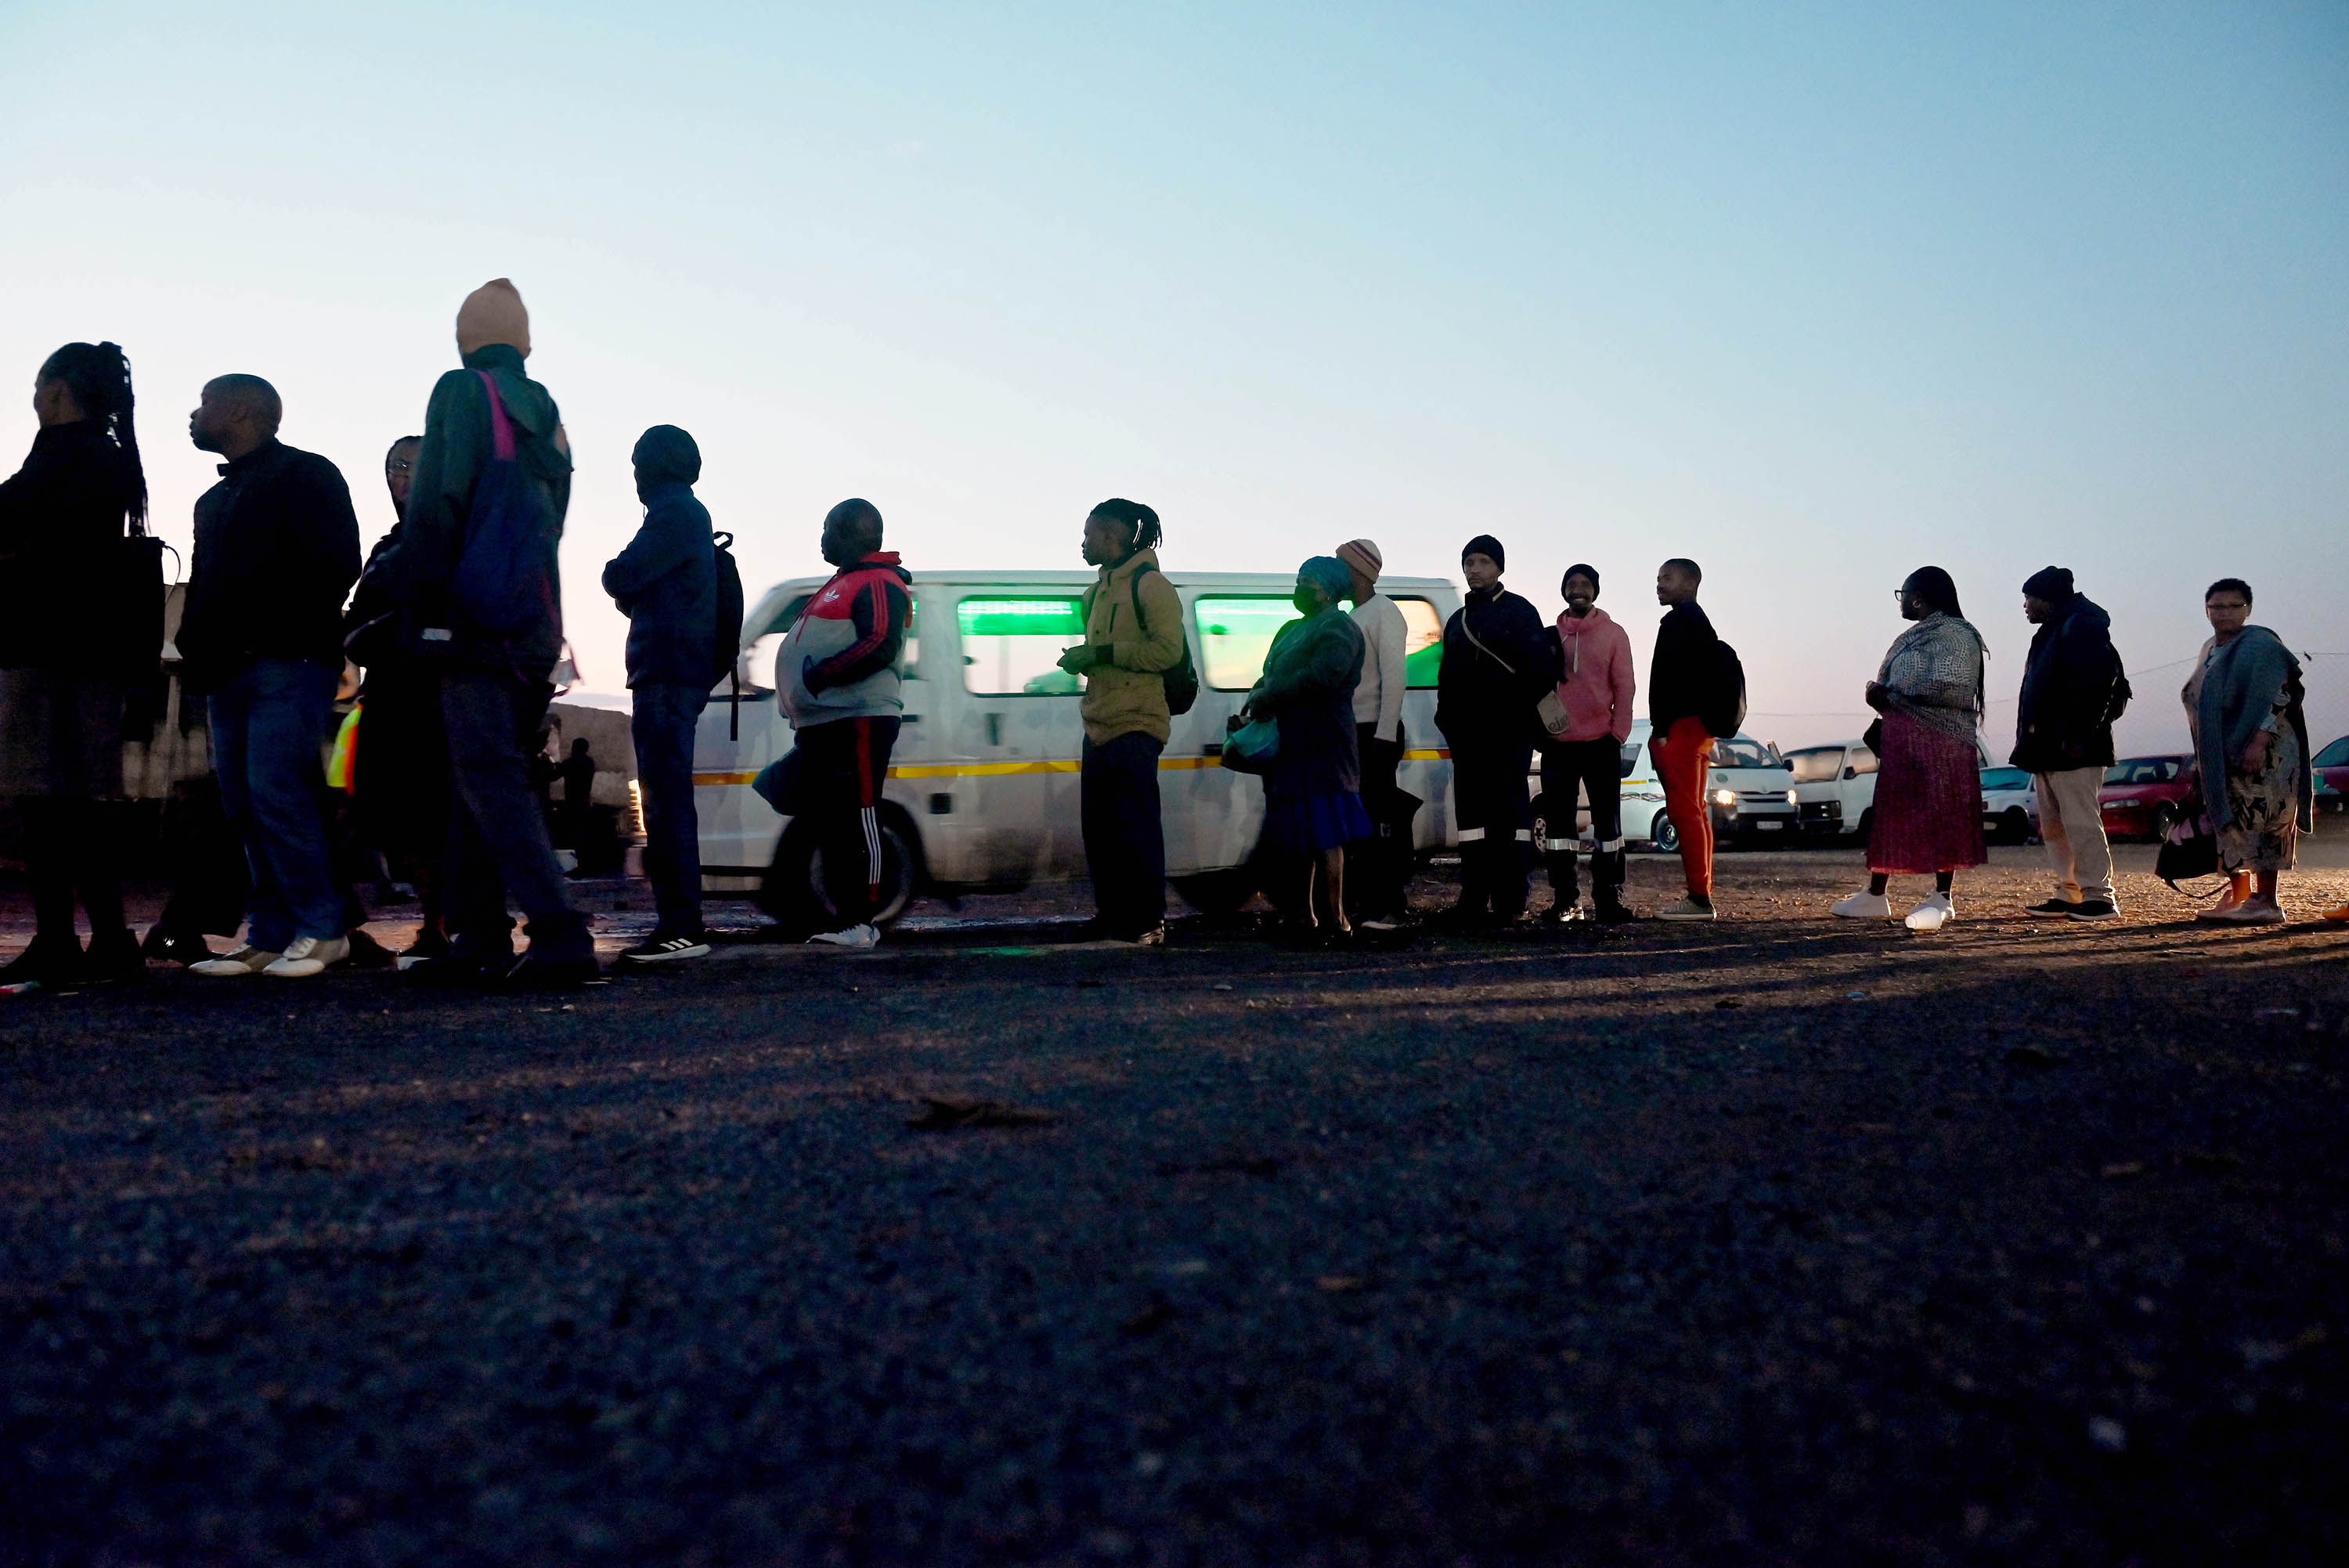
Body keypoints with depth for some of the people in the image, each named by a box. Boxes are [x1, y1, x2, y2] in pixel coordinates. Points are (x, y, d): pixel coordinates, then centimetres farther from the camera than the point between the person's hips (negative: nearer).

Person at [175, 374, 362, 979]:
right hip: (229, 669, 8)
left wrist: (281, 636, -14)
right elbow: (203, 585, 28)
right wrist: (196, 652, 12)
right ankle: (269, 939, 5)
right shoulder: (214, 500, 27)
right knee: (243, 803, 3)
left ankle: (321, 929, -10)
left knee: (275, 791, -17)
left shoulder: (306, 477, 1)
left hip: (288, 662, -8)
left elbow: (336, 565, -9)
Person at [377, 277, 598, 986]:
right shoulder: (546, 416, 19)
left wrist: (416, 595, -6)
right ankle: (478, 942, 12)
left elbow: (438, 500, -14)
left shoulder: (462, 392, -4)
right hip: (535, 630, 8)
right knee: (484, 782, 12)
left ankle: (560, 934, -20)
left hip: (476, 625, -8)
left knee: (491, 783, -11)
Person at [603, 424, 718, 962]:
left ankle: (682, 927, -16)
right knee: (666, 801, 10)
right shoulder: (691, 516, 24)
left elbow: (619, 579, -13)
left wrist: (619, 577, 8)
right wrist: (630, 588, 6)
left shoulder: (674, 514, -7)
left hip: (665, 676, -10)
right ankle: (676, 925, 13)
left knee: (667, 801, -13)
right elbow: (633, 592, 26)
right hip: (673, 675, 10)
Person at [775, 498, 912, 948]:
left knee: (858, 820, -11)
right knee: (831, 823, 11)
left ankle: (860, 923, -10)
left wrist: (820, 675, -22)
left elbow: (880, 644, -23)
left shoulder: (878, 583, -8)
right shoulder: (843, 583, 26)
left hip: (858, 719, -11)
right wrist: (812, 680, 17)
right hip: (822, 722, 11)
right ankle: (848, 918, 16)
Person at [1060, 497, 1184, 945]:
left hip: (1134, 728, -9)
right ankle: (1112, 916, 19)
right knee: (1098, 828, 11)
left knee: (1135, 828, -8)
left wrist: (1102, 653, -18)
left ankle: (1149, 921, -1)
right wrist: (1080, 660, 11)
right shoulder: (1100, 591, 21)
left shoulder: (1149, 584, -7)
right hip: (1099, 728, 9)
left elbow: (1168, 650, -17)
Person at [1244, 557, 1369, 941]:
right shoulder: (1292, 630, 24)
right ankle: (1305, 914, 17)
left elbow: (1322, 677, -21)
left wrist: (1266, 697, -14)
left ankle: (1335, 917, -8)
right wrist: (1258, 698, 4)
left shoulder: (1338, 628, -7)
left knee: (1323, 834, -11)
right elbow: (1272, 678, 28)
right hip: (1289, 746, 9)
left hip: (1322, 747, -9)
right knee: (1298, 834, 10)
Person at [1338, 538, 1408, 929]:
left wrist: (1385, 735, -21)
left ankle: (1389, 907, -8)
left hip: (1375, 731, -9)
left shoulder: (1383, 612, -8)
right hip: (1352, 732, 9)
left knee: (1381, 820, -9)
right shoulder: (1355, 616, 18)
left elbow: (1394, 677, -16)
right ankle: (1364, 901, 14)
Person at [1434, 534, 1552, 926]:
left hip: (1508, 732, -6)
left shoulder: (1520, 612, 2)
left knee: (1510, 812, -5)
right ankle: (1474, 900, 7)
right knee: (1471, 811, 4)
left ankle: (1510, 900, -4)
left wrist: (1524, 718, -14)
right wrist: (1447, 721, 10)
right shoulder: (1457, 621, 21)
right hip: (1467, 734, 6)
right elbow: (1447, 676, 23)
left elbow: (1539, 672, -6)